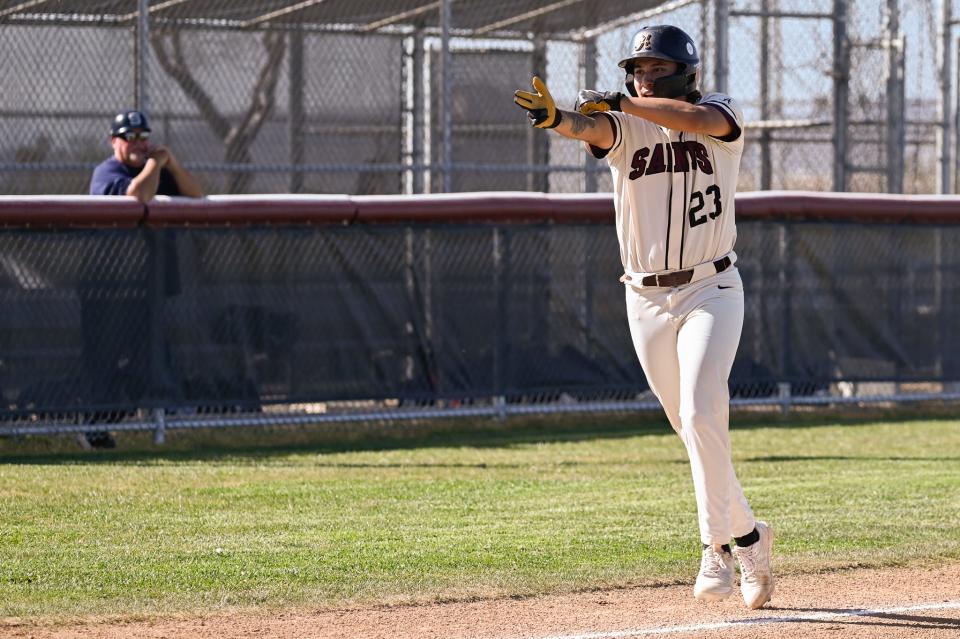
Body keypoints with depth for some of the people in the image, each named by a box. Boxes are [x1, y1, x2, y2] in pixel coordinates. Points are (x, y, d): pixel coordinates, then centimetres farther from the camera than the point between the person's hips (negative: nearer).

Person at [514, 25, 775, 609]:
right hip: (647, 302, 3)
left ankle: (717, 548, -18)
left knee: (701, 415, -20)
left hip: (711, 291, -3)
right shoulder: (625, 126, 2)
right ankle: (749, 535, 26)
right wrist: (558, 119, -45)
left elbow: (698, 118, -28)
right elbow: (590, 128, -22)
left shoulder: (723, 114, -3)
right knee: (696, 432, 9)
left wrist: (620, 101, -36)